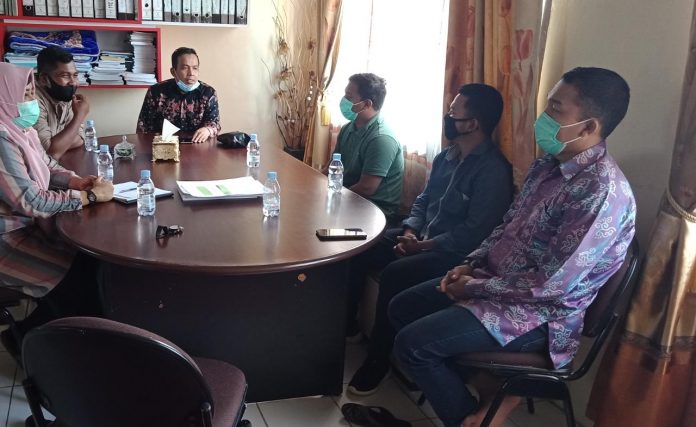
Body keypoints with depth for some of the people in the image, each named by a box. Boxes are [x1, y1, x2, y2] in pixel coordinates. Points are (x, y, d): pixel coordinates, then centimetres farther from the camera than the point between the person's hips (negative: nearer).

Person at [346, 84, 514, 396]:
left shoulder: (493, 170, -19)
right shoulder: (446, 157, 9)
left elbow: (474, 233, -23)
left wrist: (424, 246, -19)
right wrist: (409, 232, -3)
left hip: (457, 254, -9)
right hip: (422, 239, 9)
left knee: (395, 274, -31)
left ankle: (377, 362, -15)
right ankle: (346, 324, 10)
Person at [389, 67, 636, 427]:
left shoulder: (601, 190, -25)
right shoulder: (548, 166, 4)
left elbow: (551, 283, -26)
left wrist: (476, 287, -16)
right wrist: (470, 265, 1)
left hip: (538, 313, -9)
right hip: (497, 284, 9)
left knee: (412, 344, -17)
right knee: (402, 308, 8)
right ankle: (490, 391, 11)